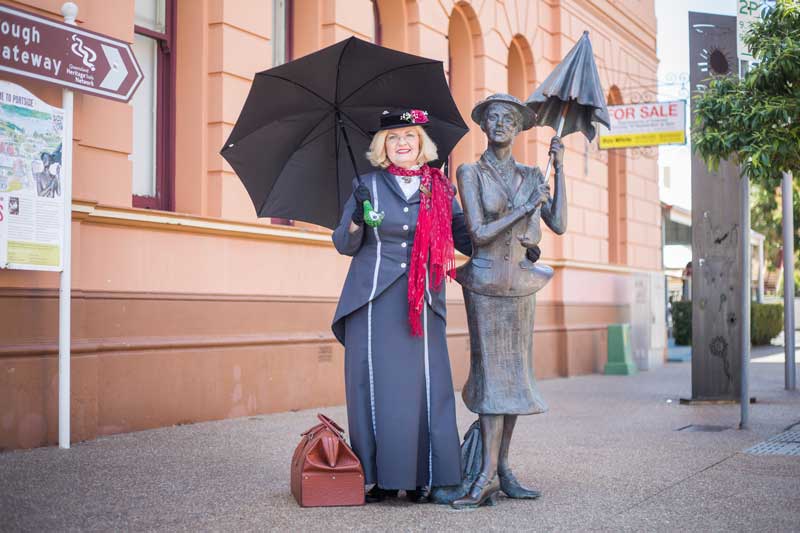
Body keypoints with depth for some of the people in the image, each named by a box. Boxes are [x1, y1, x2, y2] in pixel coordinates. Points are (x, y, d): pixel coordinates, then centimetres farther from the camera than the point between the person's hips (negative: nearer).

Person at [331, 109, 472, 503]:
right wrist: (357, 217, -14)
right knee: (376, 386, -1)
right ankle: (375, 477, 7)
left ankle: (421, 477, 6)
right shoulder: (368, 185, 7)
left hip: (422, 305, 1)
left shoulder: (440, 189, 10)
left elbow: (464, 237, 13)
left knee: (423, 387, -2)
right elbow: (344, 246, 5)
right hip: (374, 303, -1)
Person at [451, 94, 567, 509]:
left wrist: (559, 168, 0)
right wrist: (525, 208, -12)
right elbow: (479, 233, -11)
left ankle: (500, 469, 11)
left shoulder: (530, 176, 10)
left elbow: (559, 224, 0)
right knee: (493, 370, -9)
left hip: (522, 283, 5)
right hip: (487, 281, -5)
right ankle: (489, 473, -7)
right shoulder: (471, 172, -2)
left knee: (515, 373, 4)